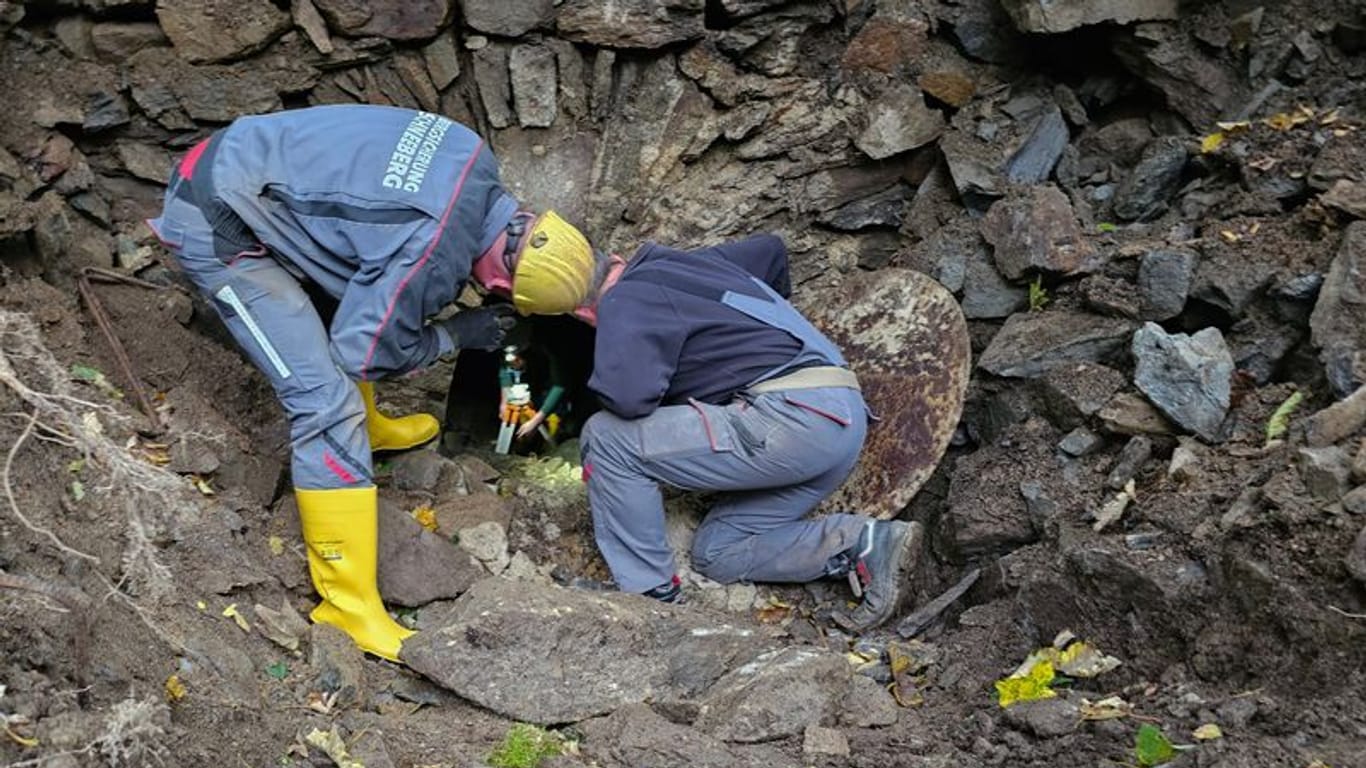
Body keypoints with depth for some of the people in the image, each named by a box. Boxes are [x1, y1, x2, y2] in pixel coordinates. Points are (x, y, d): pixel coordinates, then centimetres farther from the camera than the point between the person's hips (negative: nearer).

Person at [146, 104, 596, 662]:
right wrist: (457, 334, 1)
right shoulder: (434, 255, -24)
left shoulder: (474, 163, -2)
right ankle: (349, 601, -3)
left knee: (344, 301, 27)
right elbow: (361, 352, -12)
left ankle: (367, 426, 51)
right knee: (327, 401, -11)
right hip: (218, 228, -9)